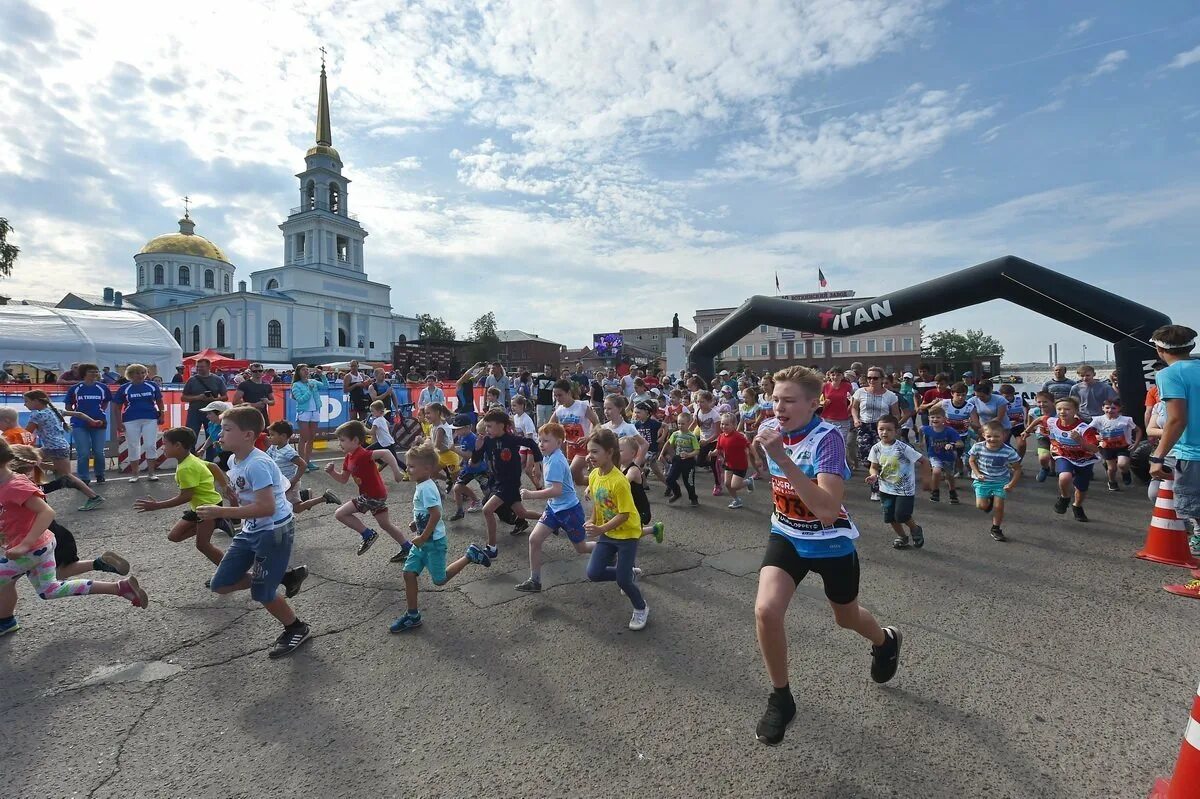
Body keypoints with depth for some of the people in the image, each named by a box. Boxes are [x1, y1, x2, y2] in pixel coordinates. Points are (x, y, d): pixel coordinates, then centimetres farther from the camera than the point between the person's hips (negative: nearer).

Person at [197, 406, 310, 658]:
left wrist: (221, 512, -29)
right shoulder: (233, 461, 4)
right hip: (250, 530, 9)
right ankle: (286, 577, 23)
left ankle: (297, 629, 27)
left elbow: (266, 507, -32)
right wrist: (231, 496, 3)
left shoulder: (257, 464, -25)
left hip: (274, 531, -9)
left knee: (262, 593, 2)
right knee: (220, 585, 11)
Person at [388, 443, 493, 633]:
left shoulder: (426, 488, -23)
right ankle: (412, 616, 16)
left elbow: (436, 515, -29)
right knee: (409, 573, 6)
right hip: (423, 541, 9)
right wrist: (416, 523, 8)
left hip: (434, 541, -9)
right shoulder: (421, 485, 6)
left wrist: (422, 538, -22)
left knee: (439, 580, 5)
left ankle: (470, 555, 15)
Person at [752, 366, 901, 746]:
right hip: (786, 536, 4)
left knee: (846, 617, 21)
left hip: (831, 542, -3)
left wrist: (782, 458, -45)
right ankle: (781, 699, 8)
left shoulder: (828, 437, -28)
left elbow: (828, 509, -39)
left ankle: (886, 640, 60)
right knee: (766, 610, -18)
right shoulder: (769, 428, -11)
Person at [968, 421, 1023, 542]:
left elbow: (1017, 469, -7)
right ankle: (989, 501, 31)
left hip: (1001, 481, -1)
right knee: (981, 506, -6)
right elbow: (971, 461, 2)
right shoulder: (978, 447, -16)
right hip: (983, 480, 1)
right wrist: (978, 474, -11)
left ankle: (996, 529, 20)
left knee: (999, 506, -2)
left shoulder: (1009, 452, -19)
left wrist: (1012, 484, -16)